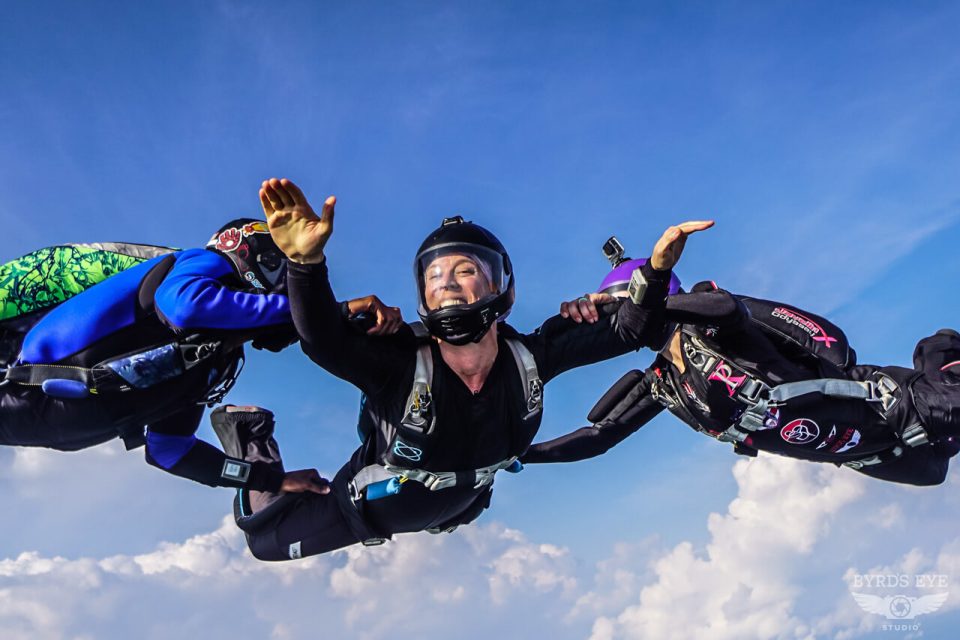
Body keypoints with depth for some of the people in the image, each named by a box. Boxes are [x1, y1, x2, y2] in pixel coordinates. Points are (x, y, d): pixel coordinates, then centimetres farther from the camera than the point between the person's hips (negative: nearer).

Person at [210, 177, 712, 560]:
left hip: (455, 509, 4)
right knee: (265, 540, 13)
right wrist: (306, 262, -69)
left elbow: (625, 331, -21)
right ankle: (251, 439, 34)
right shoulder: (400, 363, -38)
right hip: (371, 508, -3)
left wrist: (657, 270, -36)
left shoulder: (529, 357, -27)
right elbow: (324, 344, -54)